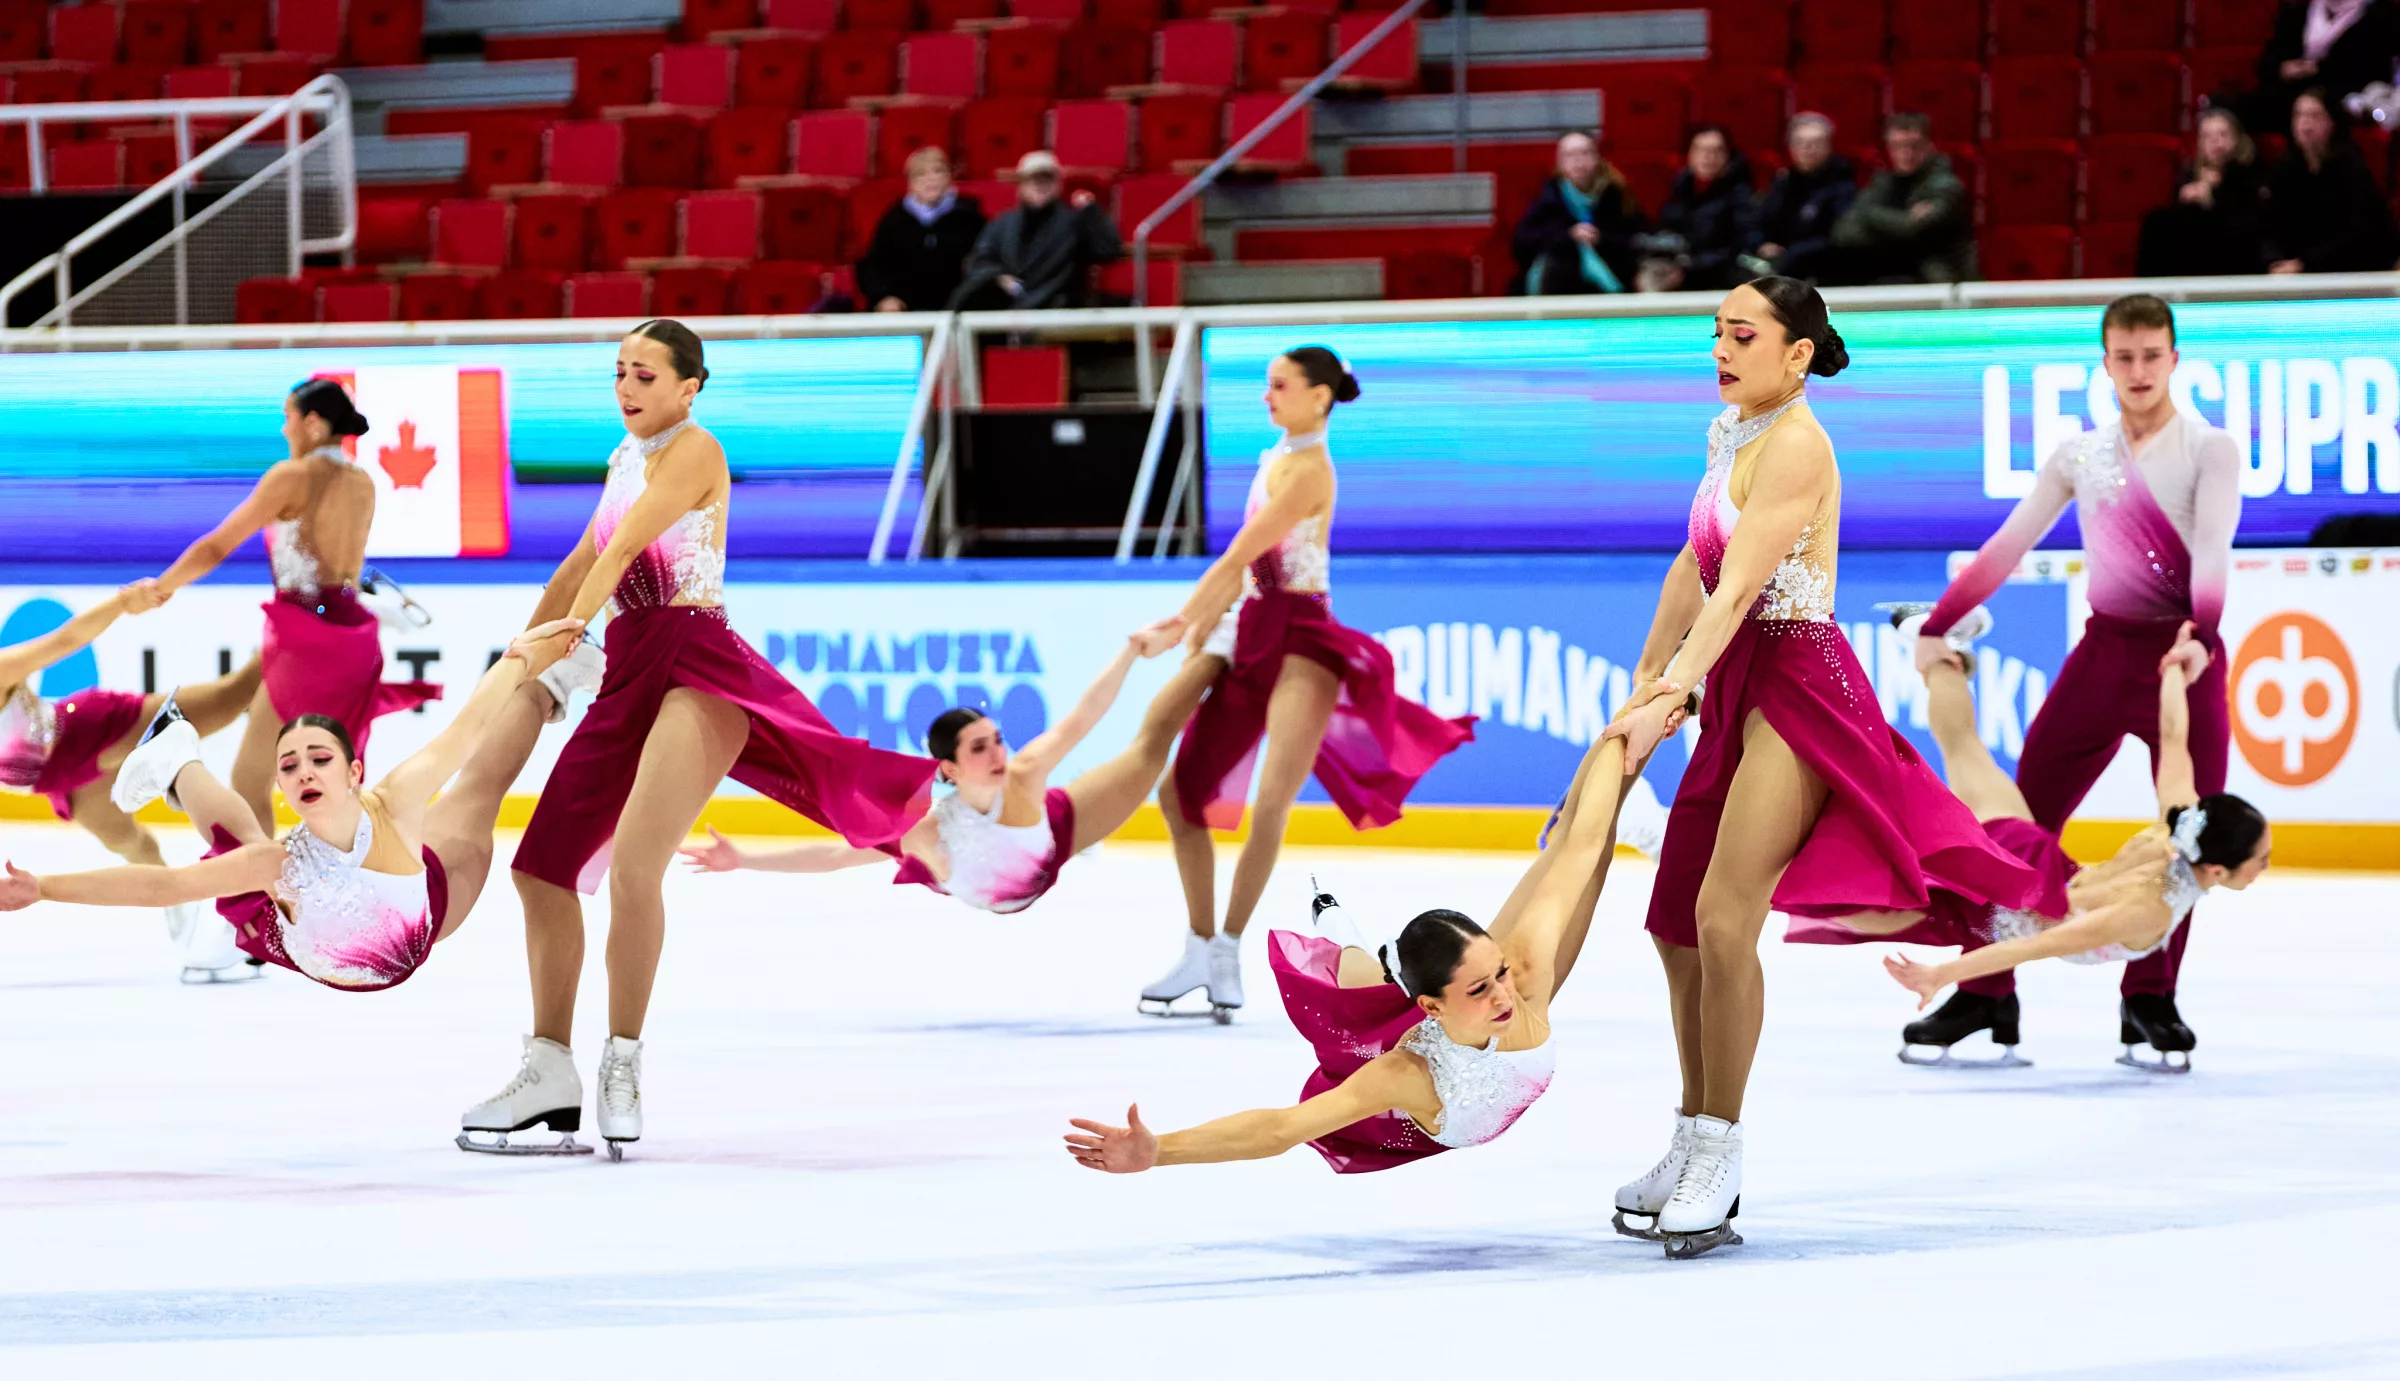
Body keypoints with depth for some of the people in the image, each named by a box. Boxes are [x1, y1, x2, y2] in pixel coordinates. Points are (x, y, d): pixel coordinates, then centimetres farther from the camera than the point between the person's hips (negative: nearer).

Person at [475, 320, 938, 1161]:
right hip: (630, 672, 9)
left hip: (694, 664, -9)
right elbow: (584, 563, 30)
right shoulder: (626, 456, 22)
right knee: (542, 866, 4)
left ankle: (622, 1063, -14)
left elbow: (624, 546, -15)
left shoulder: (692, 450, -5)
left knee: (632, 865, -24)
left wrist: (570, 628, -20)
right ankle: (550, 1068, 12)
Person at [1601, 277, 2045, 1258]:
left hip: (1798, 681, -10)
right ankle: (1693, 1146, 22)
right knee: (1675, 926, 11)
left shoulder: (1794, 444, -14)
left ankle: (1717, 1158, -14)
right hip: (1739, 690, 10)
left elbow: (1739, 588, -23)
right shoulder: (1731, 431, 14)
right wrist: (1645, 682, 14)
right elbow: (1694, 570, 19)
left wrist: (1670, 698, -29)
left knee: (1722, 918, -19)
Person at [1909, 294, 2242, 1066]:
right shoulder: (2080, 457, 8)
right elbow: (2007, 548, 6)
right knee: (2022, 820, -3)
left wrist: (2200, 635, -33)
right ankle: (1986, 991, 2)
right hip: (2105, 651, 3)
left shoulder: (2209, 451, -2)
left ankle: (2152, 995, 13)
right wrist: (1938, 627, -2)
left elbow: (2213, 547, -16)